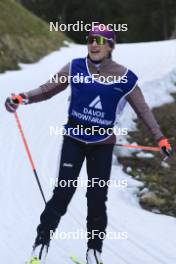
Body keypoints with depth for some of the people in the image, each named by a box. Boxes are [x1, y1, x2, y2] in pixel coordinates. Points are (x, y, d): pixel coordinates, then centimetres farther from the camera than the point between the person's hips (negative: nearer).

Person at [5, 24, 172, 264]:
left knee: (97, 198, 2)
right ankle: (42, 240, 1)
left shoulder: (124, 77, -6)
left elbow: (142, 109, 4)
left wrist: (160, 138, 3)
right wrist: (22, 98, -15)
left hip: (102, 144, 0)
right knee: (63, 192, -10)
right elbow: (48, 89, 1)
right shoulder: (76, 68, -5)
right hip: (74, 139, 0)